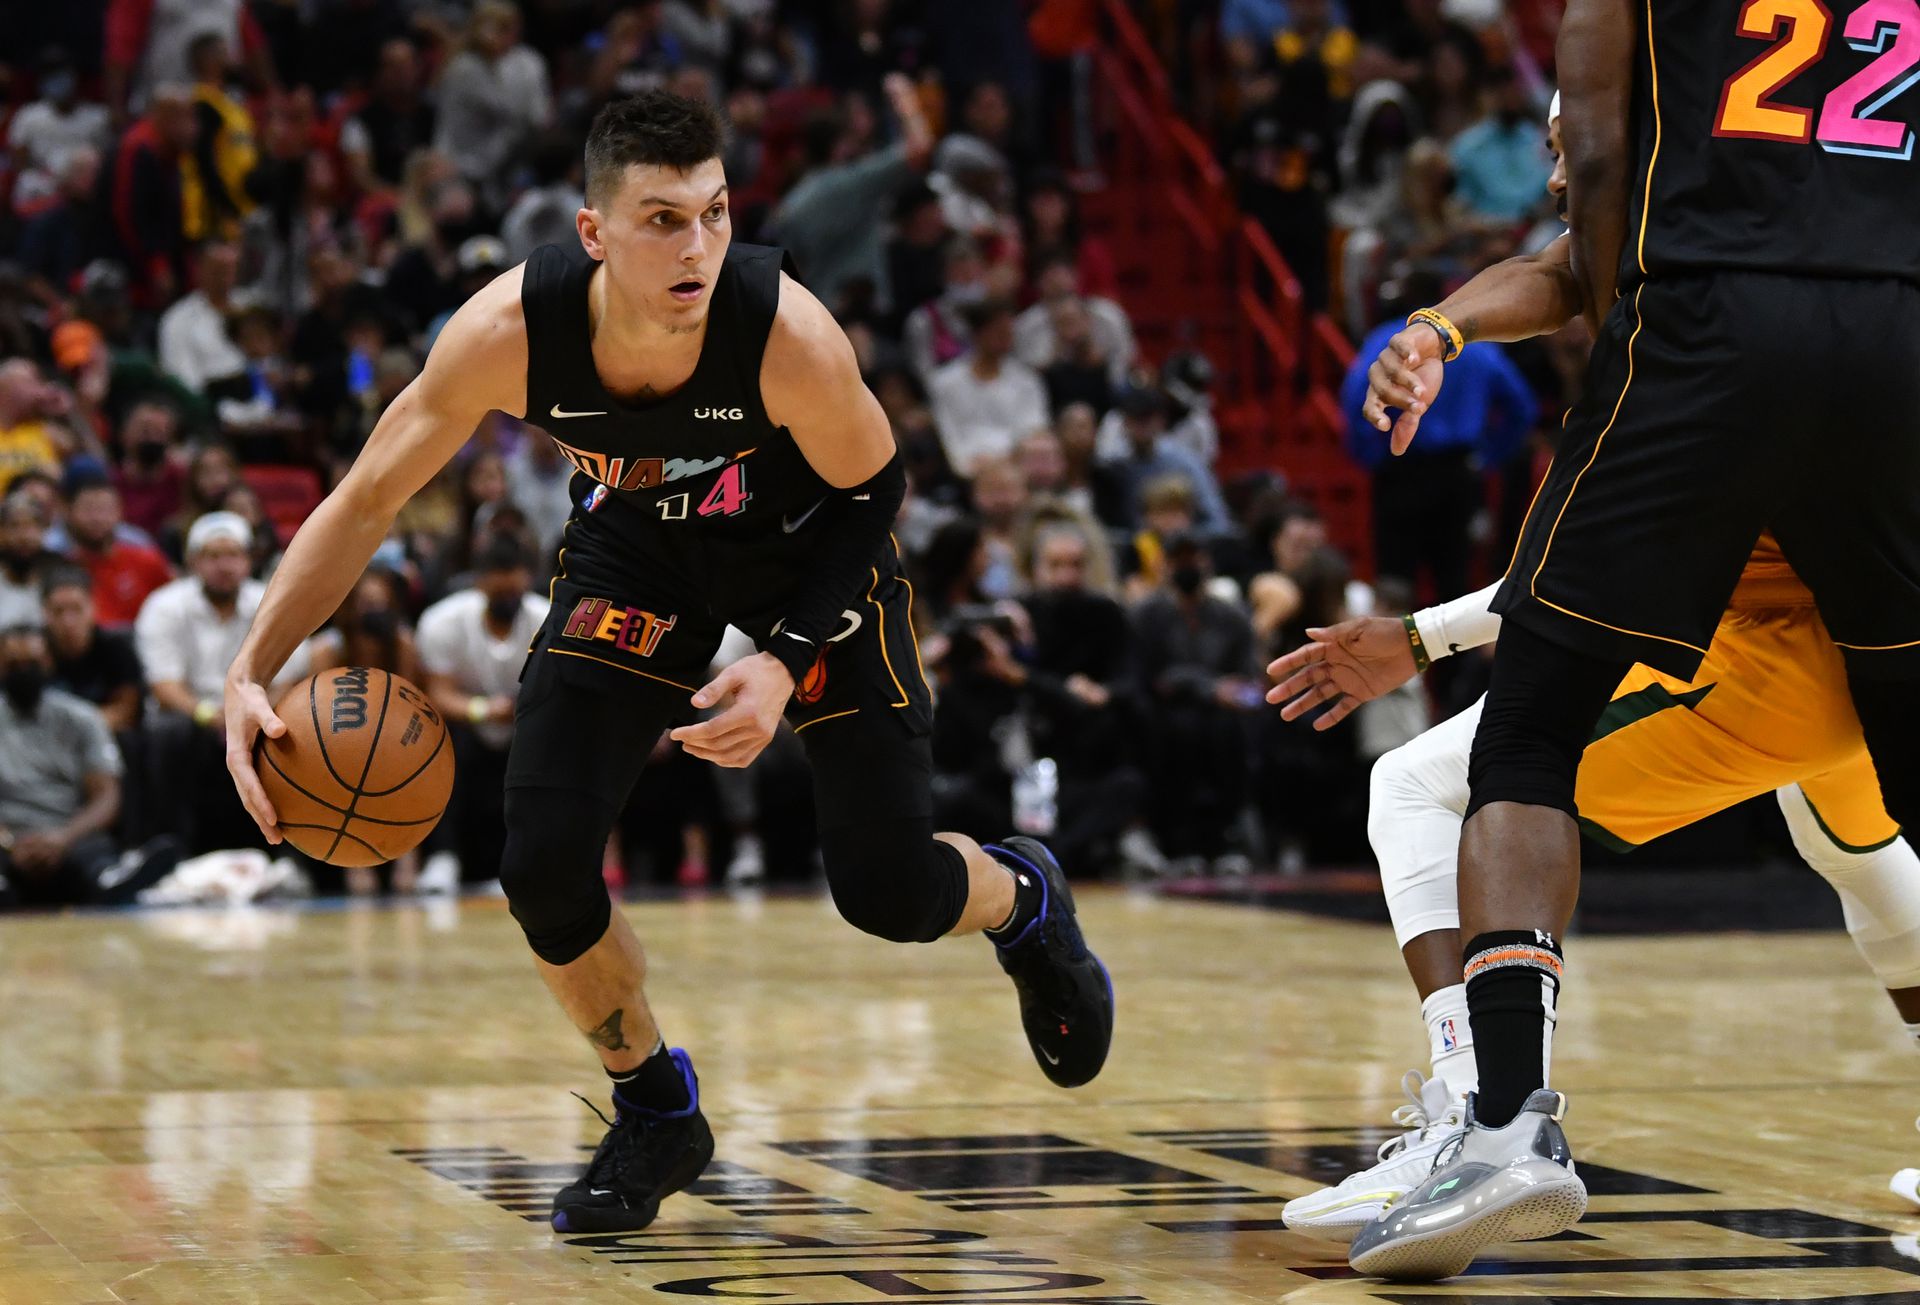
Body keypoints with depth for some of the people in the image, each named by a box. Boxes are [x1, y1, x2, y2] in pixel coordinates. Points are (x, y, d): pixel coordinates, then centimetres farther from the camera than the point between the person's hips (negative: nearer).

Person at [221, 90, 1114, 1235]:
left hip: (807, 544, -2)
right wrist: (253, 671, -31)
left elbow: (872, 492, -17)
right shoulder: (508, 333, -32)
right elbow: (368, 502, -19)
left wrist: (785, 665, -29)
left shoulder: (789, 334, -36)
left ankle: (1023, 900, 35)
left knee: (888, 893, -5)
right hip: (638, 546, 2)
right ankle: (658, 1116, 15)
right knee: (543, 869, -12)